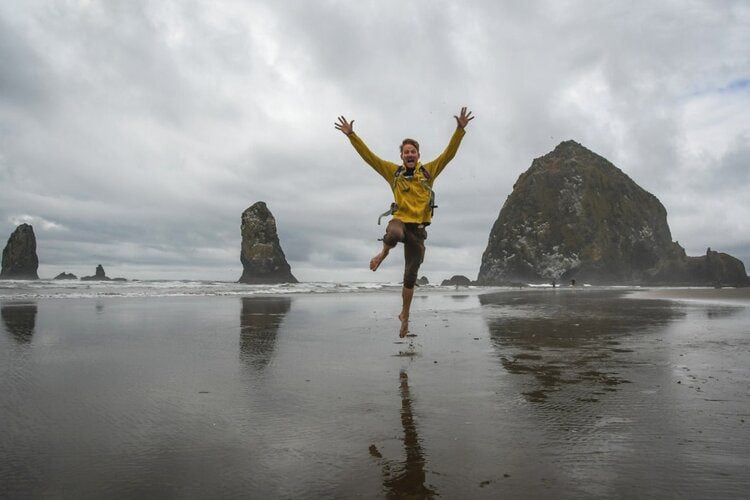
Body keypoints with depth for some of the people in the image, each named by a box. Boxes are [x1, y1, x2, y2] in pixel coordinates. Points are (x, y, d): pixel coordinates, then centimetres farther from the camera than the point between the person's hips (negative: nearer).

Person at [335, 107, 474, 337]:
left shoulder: (429, 170, 6)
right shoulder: (393, 171, 6)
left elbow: (449, 153, -2)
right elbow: (368, 155, 4)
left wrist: (460, 130, -13)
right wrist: (351, 135, -2)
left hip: (418, 228, 1)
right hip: (399, 220, -1)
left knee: (410, 277, 7)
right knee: (393, 234, -42)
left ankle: (405, 315, 25)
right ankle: (384, 253, -5)